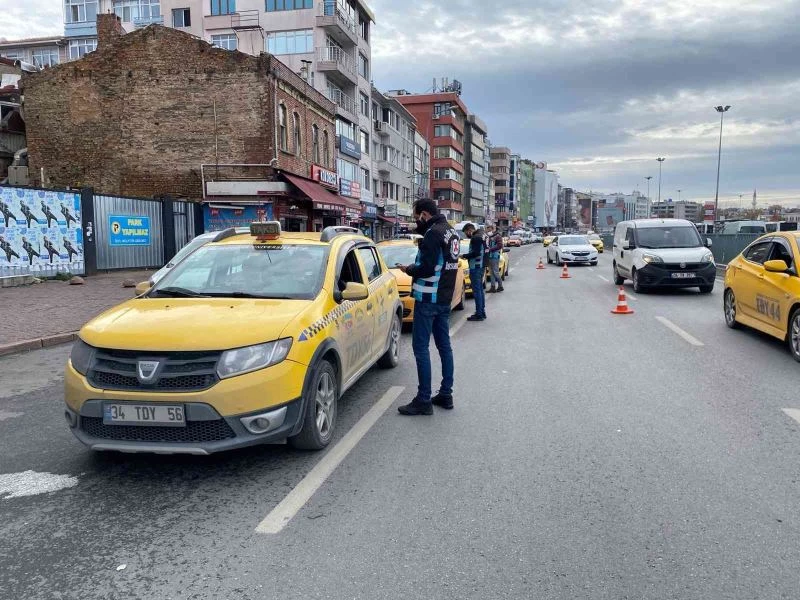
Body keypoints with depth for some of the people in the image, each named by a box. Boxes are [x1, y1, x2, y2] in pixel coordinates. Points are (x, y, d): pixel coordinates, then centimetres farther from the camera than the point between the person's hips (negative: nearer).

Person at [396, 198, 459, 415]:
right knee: (444, 345, 13)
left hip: (428, 299, -10)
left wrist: (408, 269, -6)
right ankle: (446, 394, 21)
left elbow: (426, 269, -23)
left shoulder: (433, 233, -18)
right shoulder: (451, 231, 13)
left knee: (421, 347, -5)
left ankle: (424, 400, -3)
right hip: (445, 298, 10)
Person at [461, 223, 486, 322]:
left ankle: (479, 314, -7)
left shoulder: (475, 238, -15)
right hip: (480, 266, 11)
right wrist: (467, 256, 13)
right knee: (480, 290, 15)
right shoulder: (480, 237, 17)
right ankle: (482, 312, 21)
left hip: (475, 268, -11)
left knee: (477, 291, -8)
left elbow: (475, 252, -23)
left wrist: (464, 256, -11)